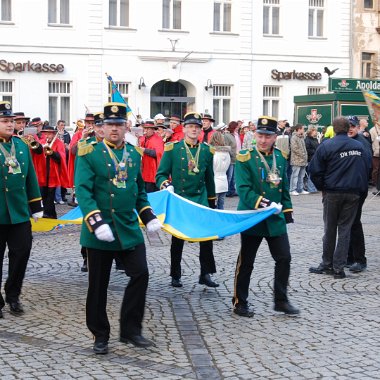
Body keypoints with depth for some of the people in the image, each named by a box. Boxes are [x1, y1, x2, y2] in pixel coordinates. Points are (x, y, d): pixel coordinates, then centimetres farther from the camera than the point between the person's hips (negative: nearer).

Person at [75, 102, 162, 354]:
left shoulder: (134, 154, 10)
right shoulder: (89, 154, -7)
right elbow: (83, 191, -15)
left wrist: (148, 216, 9)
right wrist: (96, 222, -25)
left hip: (130, 229, 4)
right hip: (100, 231, -4)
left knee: (140, 274, -3)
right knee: (99, 285, 4)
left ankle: (130, 330, 11)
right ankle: (100, 336, 19)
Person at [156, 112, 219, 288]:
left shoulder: (207, 151, 6)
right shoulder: (172, 149, -2)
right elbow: (161, 174, -1)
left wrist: (212, 202, 18)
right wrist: (166, 185, -22)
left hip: (201, 200, 2)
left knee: (207, 237, -4)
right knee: (178, 240, 7)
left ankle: (205, 274, 7)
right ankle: (175, 276, 18)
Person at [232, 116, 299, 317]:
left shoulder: (281, 157, 7)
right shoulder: (245, 158, -10)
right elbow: (243, 188, -18)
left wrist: (287, 210, 13)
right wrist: (260, 202, -28)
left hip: (276, 219, 5)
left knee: (284, 258, 5)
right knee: (246, 262, 5)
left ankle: (281, 300, 19)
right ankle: (239, 302, 17)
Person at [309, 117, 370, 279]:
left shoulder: (326, 146, -8)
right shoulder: (359, 147, 1)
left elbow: (314, 170, -9)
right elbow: (367, 169, 6)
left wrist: (322, 187, 5)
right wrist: (361, 188, 14)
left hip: (332, 193, -2)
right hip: (353, 194, 2)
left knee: (330, 229, 10)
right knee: (345, 229, 6)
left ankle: (327, 264, 18)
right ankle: (339, 267, 5)